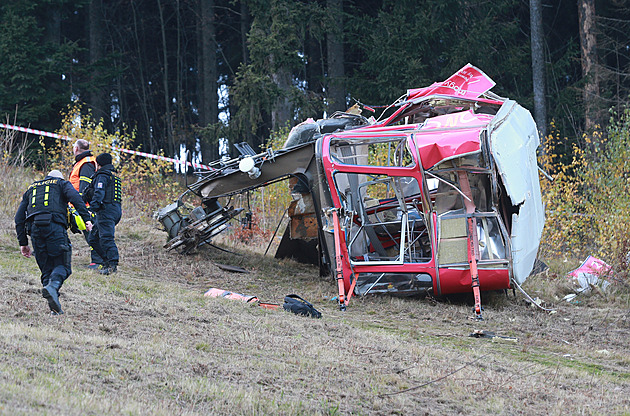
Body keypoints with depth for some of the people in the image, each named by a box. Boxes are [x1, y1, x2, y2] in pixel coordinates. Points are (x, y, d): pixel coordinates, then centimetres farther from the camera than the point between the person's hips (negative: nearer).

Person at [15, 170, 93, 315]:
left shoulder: (31, 188, 33)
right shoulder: (62, 184, 22)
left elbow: (19, 218, 25)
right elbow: (75, 198, -2)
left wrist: (23, 243, 24)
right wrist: (87, 218, -8)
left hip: (34, 227, 4)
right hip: (55, 226, -4)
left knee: (46, 269, 9)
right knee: (62, 265, -1)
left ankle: (55, 308, -3)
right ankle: (52, 286, -33)